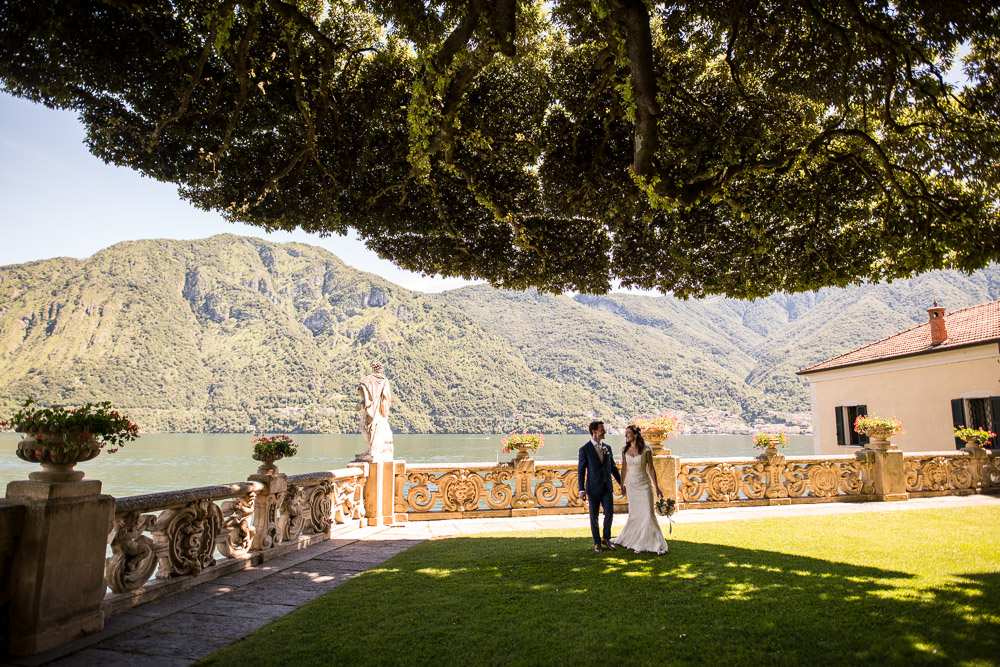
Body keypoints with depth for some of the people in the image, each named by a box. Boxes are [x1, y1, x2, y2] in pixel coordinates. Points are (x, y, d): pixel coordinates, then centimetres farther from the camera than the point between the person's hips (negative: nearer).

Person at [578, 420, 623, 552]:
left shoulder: (607, 448, 8)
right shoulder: (585, 449, -7)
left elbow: (613, 467, 16)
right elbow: (581, 471, -6)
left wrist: (621, 483, 14)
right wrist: (582, 490, -11)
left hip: (607, 487, 4)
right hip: (593, 488, -4)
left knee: (609, 513, 1)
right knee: (594, 516, 6)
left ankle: (606, 539, 23)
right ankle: (597, 543, 21)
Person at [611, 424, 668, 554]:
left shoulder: (646, 450, -10)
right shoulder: (625, 450, 1)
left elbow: (651, 469, -6)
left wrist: (656, 487, -8)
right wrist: (621, 484, 16)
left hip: (644, 484, -3)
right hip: (631, 484, 3)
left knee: (648, 514, -5)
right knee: (634, 514, 9)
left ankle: (656, 544, 5)